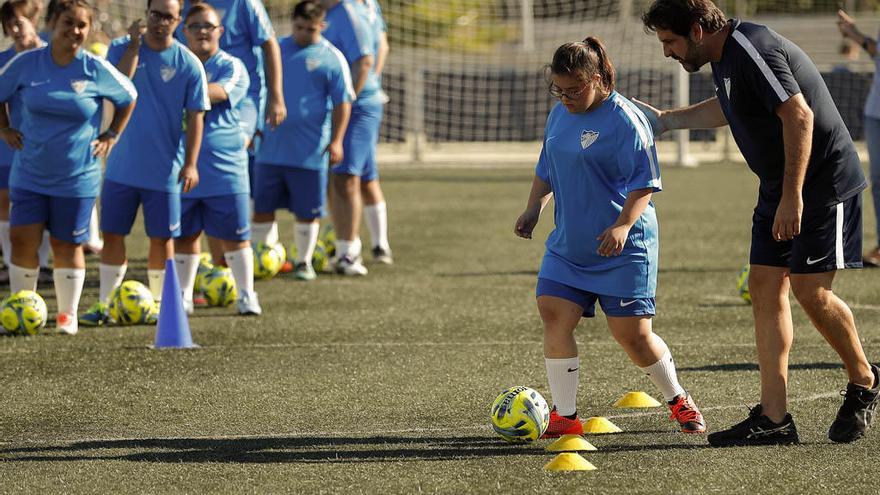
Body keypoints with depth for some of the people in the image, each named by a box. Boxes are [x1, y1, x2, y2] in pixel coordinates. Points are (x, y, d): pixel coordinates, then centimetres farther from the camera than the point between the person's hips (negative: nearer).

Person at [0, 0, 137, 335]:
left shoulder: (97, 71, -7)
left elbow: (128, 98, 11)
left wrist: (110, 137, 6)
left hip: (77, 178, -1)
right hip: (29, 175, 1)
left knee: (67, 245, 6)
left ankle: (68, 315, 19)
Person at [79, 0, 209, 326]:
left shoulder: (189, 64, -4)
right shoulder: (121, 48, 1)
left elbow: (195, 117, -3)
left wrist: (190, 164, -9)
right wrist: (134, 44, -20)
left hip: (164, 170, -1)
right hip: (122, 165, 1)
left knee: (161, 238, 5)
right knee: (112, 234, 4)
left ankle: (158, 303, 18)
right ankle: (104, 303, 11)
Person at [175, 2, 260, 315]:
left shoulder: (231, 67, 1)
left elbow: (217, 93, -19)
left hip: (225, 169, -2)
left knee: (234, 236, 2)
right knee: (184, 236, 8)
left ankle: (247, 296, 11)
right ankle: (183, 297, 19)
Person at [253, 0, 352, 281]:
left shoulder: (331, 58, -2)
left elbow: (342, 103, -3)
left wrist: (336, 140, -12)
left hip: (310, 150, -3)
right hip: (271, 148, 3)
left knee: (307, 211, 4)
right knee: (262, 207, 4)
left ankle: (304, 261, 18)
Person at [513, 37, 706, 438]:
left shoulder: (625, 120, -14)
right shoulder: (559, 114, 8)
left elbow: (644, 185, -15)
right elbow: (546, 169, 23)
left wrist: (622, 226, -27)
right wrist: (533, 208, 9)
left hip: (622, 250, -6)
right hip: (568, 246, 6)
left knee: (633, 333, -4)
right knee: (554, 315, -10)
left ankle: (679, 402, 22)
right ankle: (564, 417, -1)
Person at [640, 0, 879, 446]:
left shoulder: (752, 50, -23)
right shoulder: (724, 57, 9)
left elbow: (799, 116, -29)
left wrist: (793, 196, -30)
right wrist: (667, 120, 34)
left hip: (824, 181, -10)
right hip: (779, 186, 10)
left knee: (810, 290, -10)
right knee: (765, 287, 1)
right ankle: (773, 418, 0)